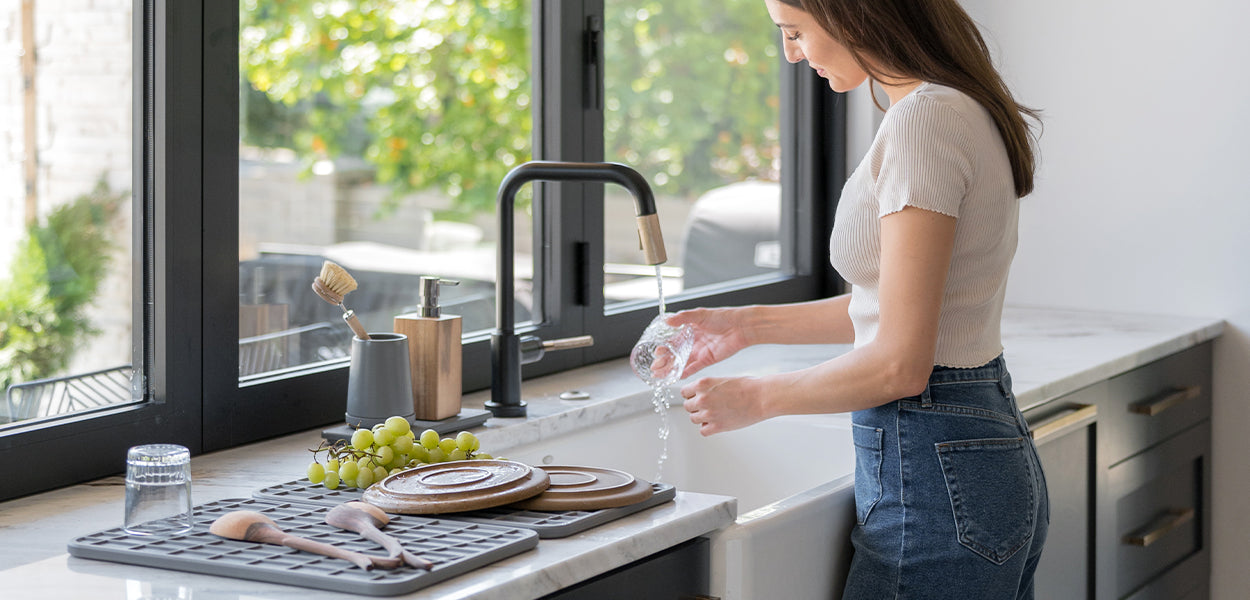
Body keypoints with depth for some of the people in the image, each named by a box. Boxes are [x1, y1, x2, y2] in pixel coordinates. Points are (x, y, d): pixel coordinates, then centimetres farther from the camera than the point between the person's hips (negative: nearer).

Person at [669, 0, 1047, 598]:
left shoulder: (923, 121, -19)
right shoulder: (967, 110, 11)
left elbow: (900, 363, -21)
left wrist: (756, 398, -7)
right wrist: (750, 324, 19)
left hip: (934, 472, -10)